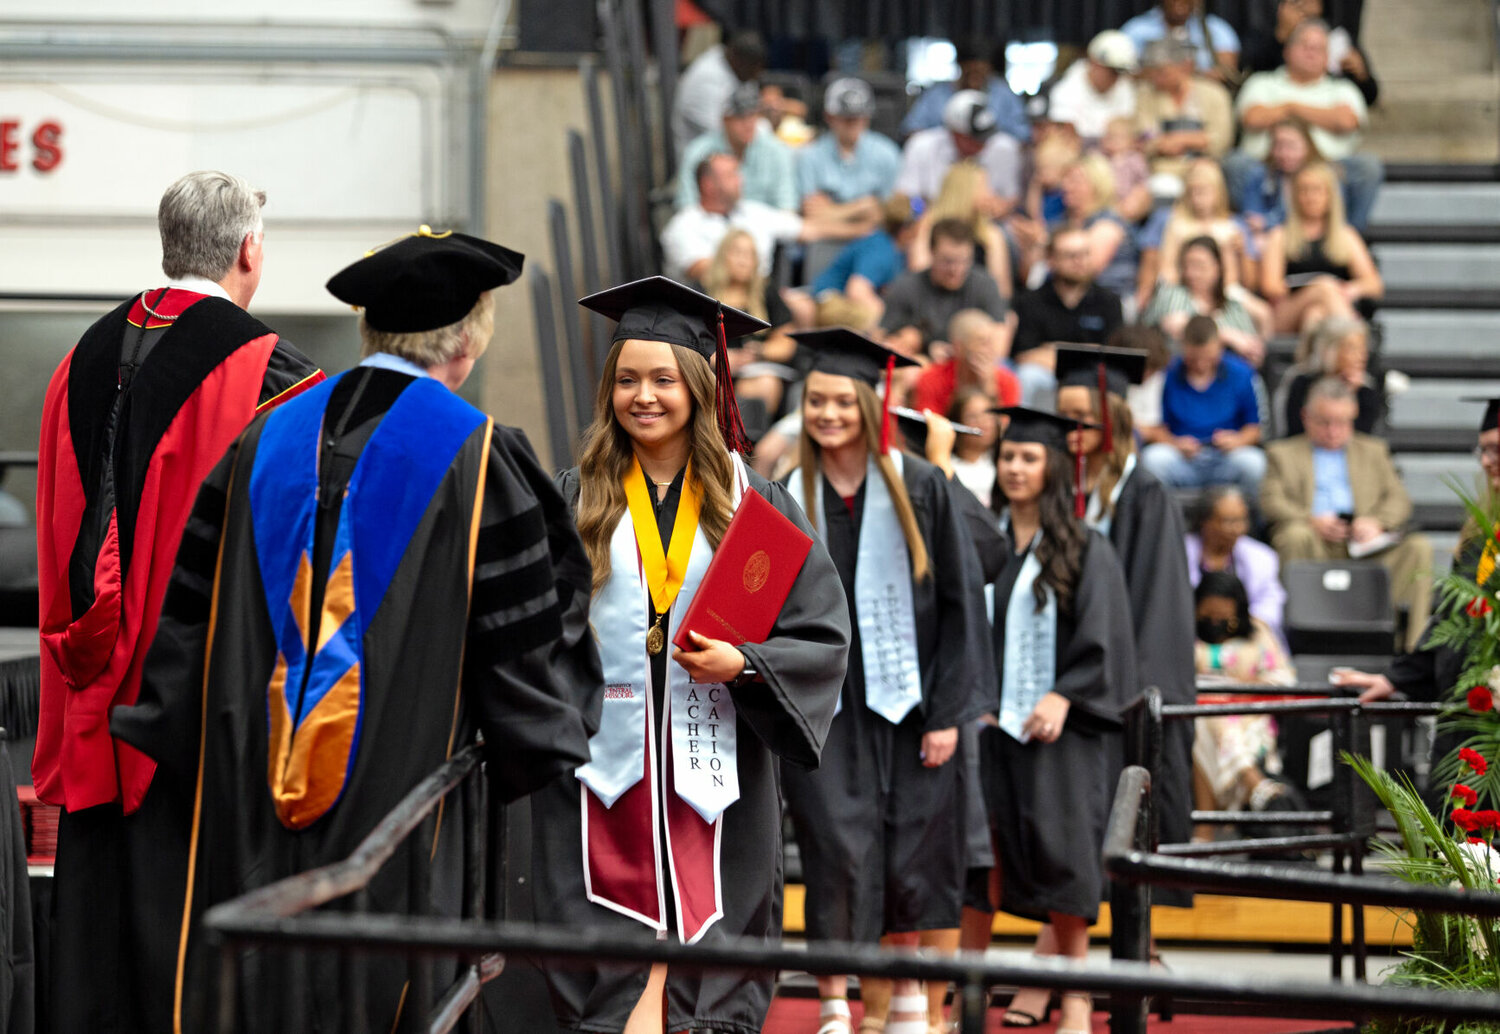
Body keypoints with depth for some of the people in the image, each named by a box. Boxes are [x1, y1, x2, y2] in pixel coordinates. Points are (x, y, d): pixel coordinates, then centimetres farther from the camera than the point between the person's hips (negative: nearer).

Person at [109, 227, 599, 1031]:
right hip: (396, 803, -4)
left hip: (251, 809, 4)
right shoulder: (476, 457, -6)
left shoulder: (266, 442, 8)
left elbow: (189, 607, 12)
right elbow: (523, 633, -3)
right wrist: (538, 750, 13)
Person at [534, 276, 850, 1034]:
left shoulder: (752, 504, 7)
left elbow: (823, 638, 3)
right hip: (604, 763, 0)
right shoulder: (575, 502, 7)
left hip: (713, 770, 0)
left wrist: (744, 665, -14)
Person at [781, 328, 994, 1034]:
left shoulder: (919, 488, -1)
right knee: (837, 849, -7)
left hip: (904, 698, 0)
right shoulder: (788, 497, 3)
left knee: (908, 857, 5)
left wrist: (948, 711, -6)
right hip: (820, 703, 0)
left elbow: (959, 599, -1)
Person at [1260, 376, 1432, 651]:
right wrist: (1311, 520, -15)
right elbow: (1271, 501, 5)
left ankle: (1411, 643, -31)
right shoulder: (1283, 453, 21)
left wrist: (1376, 522, -10)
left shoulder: (1374, 451, 27)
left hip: (1363, 541, 2)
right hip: (1315, 540, -2)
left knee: (1419, 547, -26)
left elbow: (1399, 500, 14)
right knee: (1296, 536, -38)